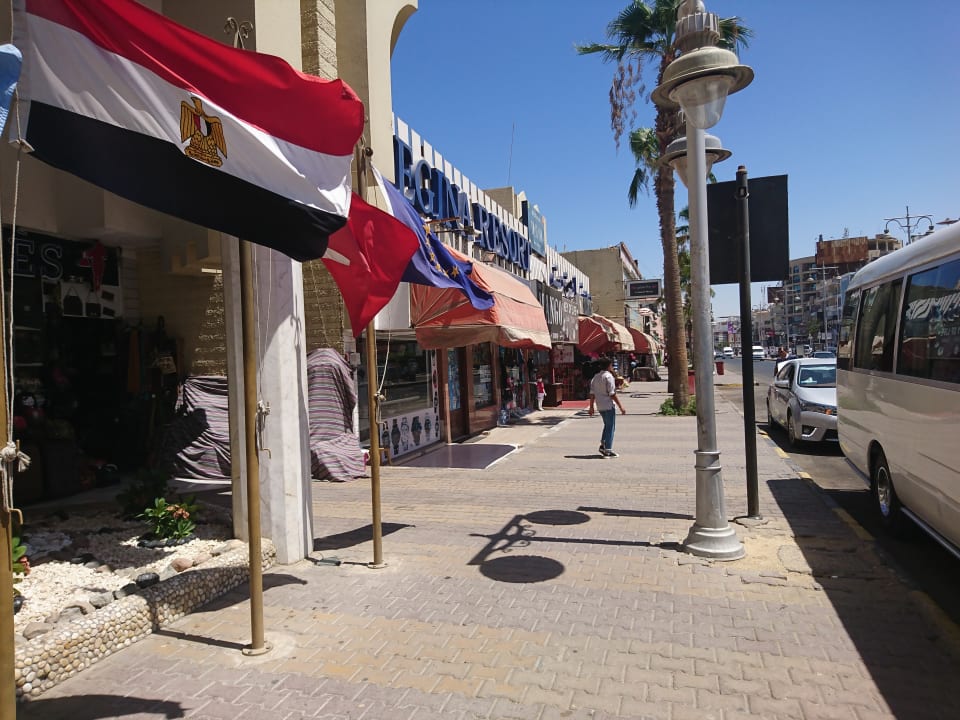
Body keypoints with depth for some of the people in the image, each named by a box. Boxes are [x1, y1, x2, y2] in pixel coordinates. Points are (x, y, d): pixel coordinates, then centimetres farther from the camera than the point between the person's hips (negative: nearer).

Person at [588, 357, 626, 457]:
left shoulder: (595, 377, 9)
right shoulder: (608, 376, -13)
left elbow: (592, 394, 8)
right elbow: (612, 394, -17)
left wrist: (591, 407, 14)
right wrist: (621, 407, -14)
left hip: (600, 406, 7)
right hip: (609, 405, -7)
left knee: (607, 426, 22)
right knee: (611, 427, 1)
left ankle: (603, 445, 18)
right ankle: (608, 450, 2)